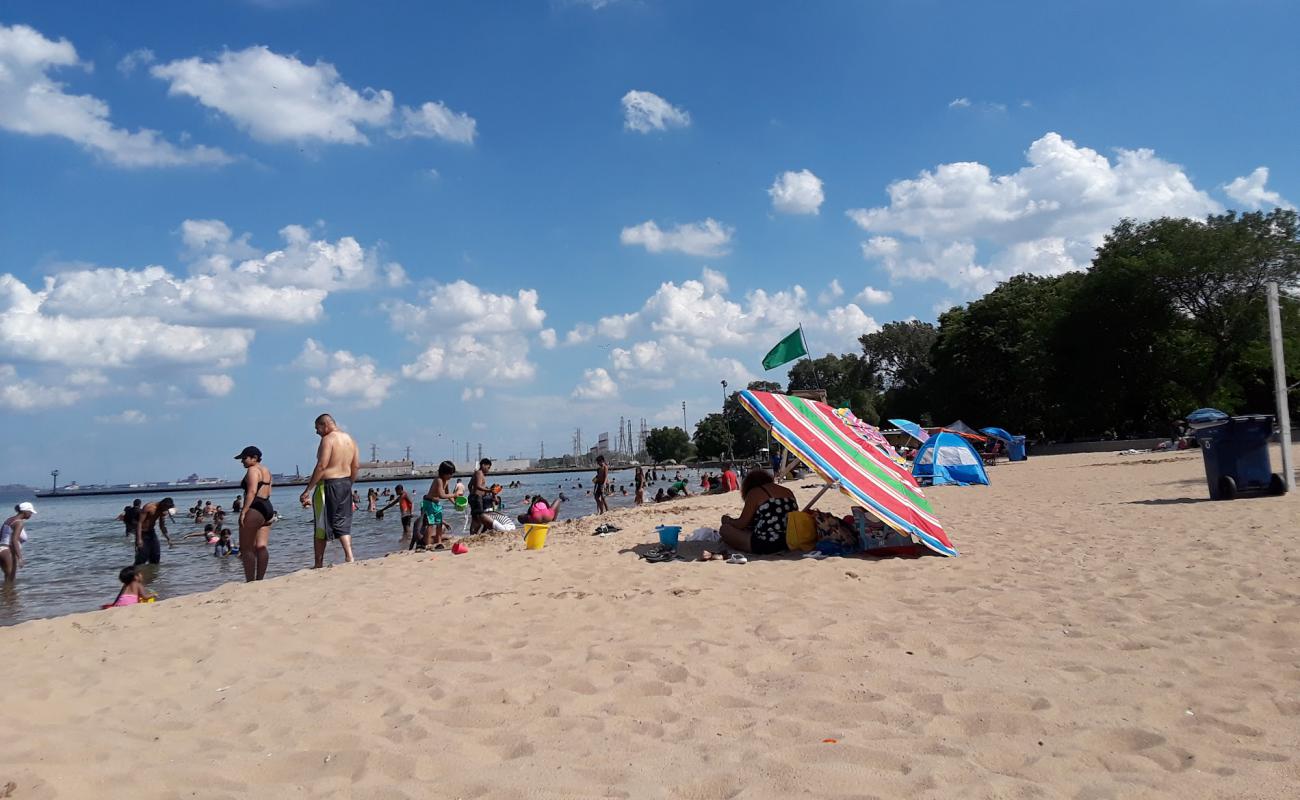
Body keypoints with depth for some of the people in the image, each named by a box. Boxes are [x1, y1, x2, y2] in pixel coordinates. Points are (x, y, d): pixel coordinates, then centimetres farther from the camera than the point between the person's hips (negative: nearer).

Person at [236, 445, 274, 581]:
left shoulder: (252, 470, -8)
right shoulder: (266, 471, 19)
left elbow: (252, 492, -18)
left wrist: (243, 512, -21)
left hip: (255, 509, -9)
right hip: (268, 509, 9)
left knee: (246, 548, -5)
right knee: (261, 547, 7)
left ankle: (250, 582, -8)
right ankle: (259, 580, 6)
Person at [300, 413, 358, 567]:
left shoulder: (328, 439, -12)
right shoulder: (349, 439, 12)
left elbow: (321, 466, -20)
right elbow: (356, 466, 12)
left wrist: (307, 491, -18)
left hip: (328, 484, -7)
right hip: (345, 484, 7)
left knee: (321, 526, 3)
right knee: (343, 523, 11)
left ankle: (319, 564, 9)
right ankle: (349, 557, -2)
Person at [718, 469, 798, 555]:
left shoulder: (754, 493, 1)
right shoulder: (789, 492, 17)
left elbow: (741, 524, 1)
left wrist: (727, 520, 24)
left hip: (764, 545, -8)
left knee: (724, 529, 6)